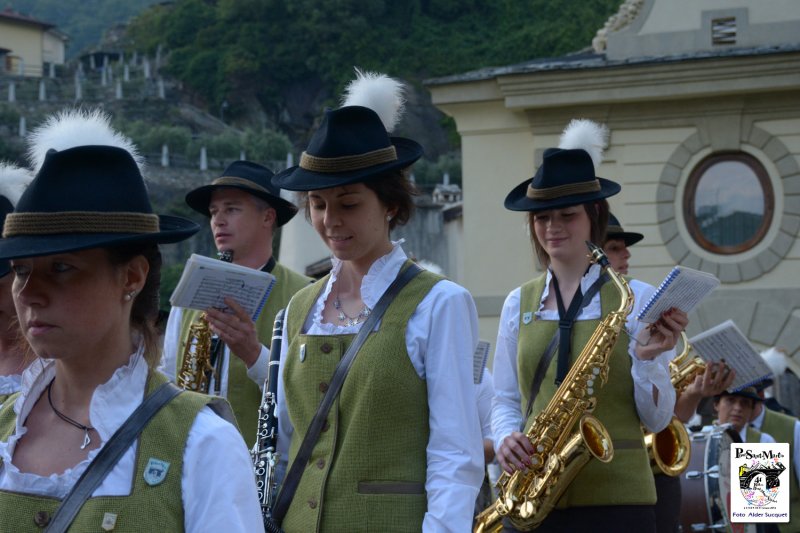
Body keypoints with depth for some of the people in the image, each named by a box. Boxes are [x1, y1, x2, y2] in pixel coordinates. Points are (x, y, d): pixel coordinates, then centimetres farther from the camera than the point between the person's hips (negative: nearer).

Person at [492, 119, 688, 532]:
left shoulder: (637, 298, 0)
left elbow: (657, 419, -1)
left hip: (616, 497, -3)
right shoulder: (518, 304, 9)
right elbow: (505, 400, 13)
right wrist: (507, 437, -7)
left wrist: (647, 358, -17)